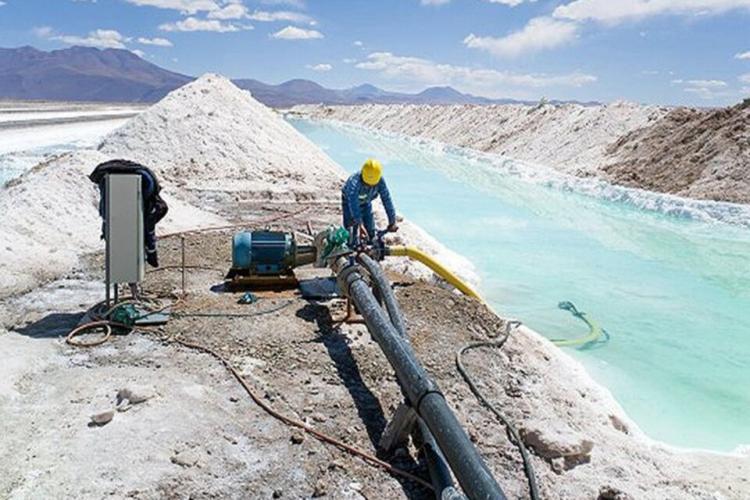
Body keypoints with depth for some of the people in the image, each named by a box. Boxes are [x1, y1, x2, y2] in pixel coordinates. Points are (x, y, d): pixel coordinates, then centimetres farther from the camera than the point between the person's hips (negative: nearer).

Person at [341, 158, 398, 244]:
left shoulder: (380, 181, -31)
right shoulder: (354, 182, -43)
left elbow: (387, 199, -27)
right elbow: (353, 204, -48)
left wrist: (392, 221, -29)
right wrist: (360, 225, -57)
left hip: (366, 203, 4)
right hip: (349, 202, -4)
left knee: (371, 232, 3)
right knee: (352, 233, -12)